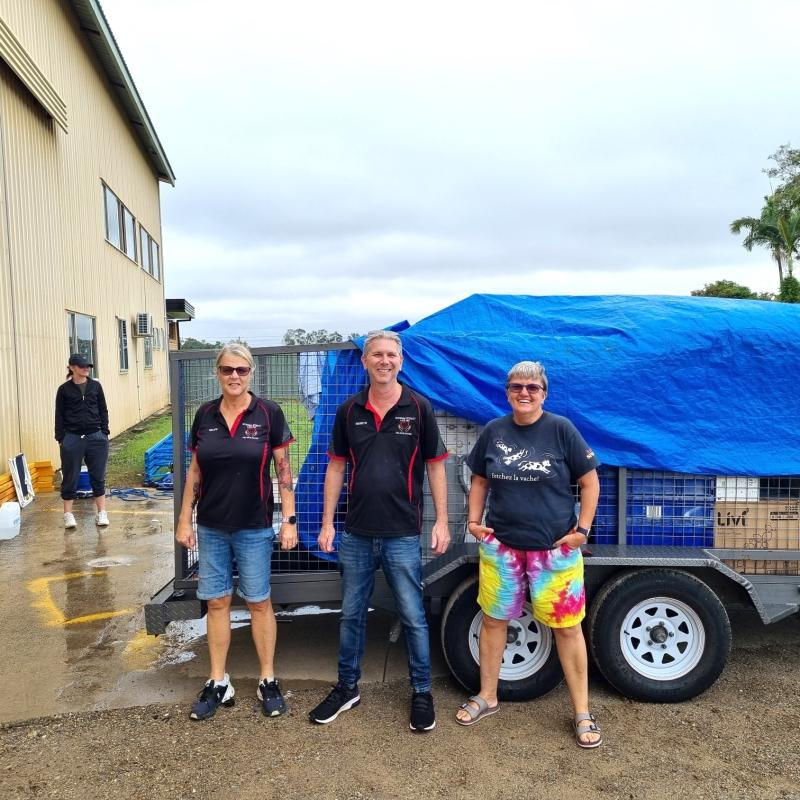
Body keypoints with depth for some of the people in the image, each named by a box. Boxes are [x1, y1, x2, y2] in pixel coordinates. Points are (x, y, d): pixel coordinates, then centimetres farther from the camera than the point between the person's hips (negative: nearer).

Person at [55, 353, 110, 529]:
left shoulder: (95, 386, 5)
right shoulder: (64, 389, 0)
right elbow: (59, 415, 2)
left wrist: (104, 434, 4)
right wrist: (61, 439, -2)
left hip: (95, 437, 2)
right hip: (72, 438, -2)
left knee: (98, 476, 7)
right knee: (70, 478, 5)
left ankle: (101, 513, 15)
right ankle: (68, 515, 16)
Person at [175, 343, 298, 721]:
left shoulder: (268, 413, -8)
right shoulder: (205, 414, 2)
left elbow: (283, 469, -6)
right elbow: (195, 471, 8)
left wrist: (289, 519, -10)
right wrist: (184, 519, 6)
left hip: (254, 527, -3)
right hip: (211, 527, 3)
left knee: (259, 602, 8)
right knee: (216, 602, 12)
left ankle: (267, 681, 24)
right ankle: (218, 683, 27)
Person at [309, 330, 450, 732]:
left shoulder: (419, 408, -4)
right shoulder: (349, 410, 3)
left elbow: (435, 466, 0)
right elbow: (336, 467, 7)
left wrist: (441, 521, -4)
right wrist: (327, 523, 4)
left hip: (402, 535, -2)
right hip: (356, 534, 3)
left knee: (413, 617, 8)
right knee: (351, 615, 15)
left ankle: (422, 692, 27)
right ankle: (347, 687, 34)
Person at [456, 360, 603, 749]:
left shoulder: (561, 429, -7)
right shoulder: (494, 431, 2)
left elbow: (590, 482, -2)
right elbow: (479, 481, 13)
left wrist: (582, 528, -7)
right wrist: (474, 520, 3)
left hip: (555, 548, -3)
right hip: (501, 545, 3)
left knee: (567, 626, 6)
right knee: (493, 619, 13)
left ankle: (582, 713, 24)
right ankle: (487, 696, 33)